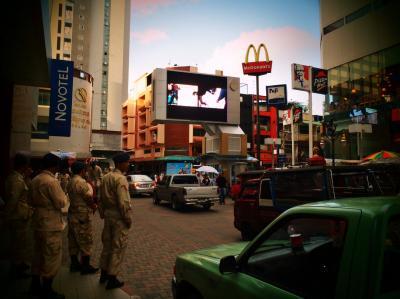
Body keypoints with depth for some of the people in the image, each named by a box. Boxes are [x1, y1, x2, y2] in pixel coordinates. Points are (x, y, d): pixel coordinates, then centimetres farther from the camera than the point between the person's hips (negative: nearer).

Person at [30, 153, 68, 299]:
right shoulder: (52, 181, -21)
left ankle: (35, 285, 31)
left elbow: (32, 201, 16)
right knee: (52, 257, 3)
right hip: (51, 225, -9)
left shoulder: (35, 180, 6)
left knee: (38, 254, 19)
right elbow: (61, 203, -20)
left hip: (38, 222, 9)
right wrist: (64, 195, -3)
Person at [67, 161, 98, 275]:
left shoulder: (71, 182, 11)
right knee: (86, 241, 0)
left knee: (73, 240, 15)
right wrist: (94, 206, 1)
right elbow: (88, 198, -18)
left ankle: (74, 263, 25)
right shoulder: (81, 182, -20)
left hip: (73, 213, 10)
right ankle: (85, 266, 8)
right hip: (82, 215, -10)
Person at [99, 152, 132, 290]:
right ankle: (112, 279, 11)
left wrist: (103, 214, 19)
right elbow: (123, 202, -23)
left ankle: (104, 274, 33)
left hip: (108, 215, 9)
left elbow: (101, 198, 13)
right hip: (119, 217, -8)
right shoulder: (120, 179, -18)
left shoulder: (106, 177, 9)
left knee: (107, 244, 19)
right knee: (118, 247, 2)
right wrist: (128, 219, -14)